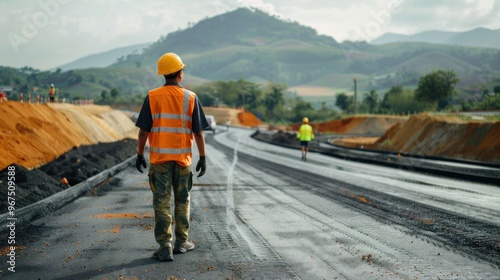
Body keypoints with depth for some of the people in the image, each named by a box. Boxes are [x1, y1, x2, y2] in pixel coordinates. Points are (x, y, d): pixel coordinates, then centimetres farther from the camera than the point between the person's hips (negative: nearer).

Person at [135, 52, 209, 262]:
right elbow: (198, 132, -4)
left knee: (161, 202, 2)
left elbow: (143, 130, -5)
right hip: (182, 157, 1)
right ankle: (181, 242, 24)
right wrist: (203, 157, 4)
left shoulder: (153, 97, -5)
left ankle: (165, 247, -2)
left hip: (159, 158, -1)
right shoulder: (191, 98, -4)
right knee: (182, 201, 15)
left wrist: (140, 155, 5)